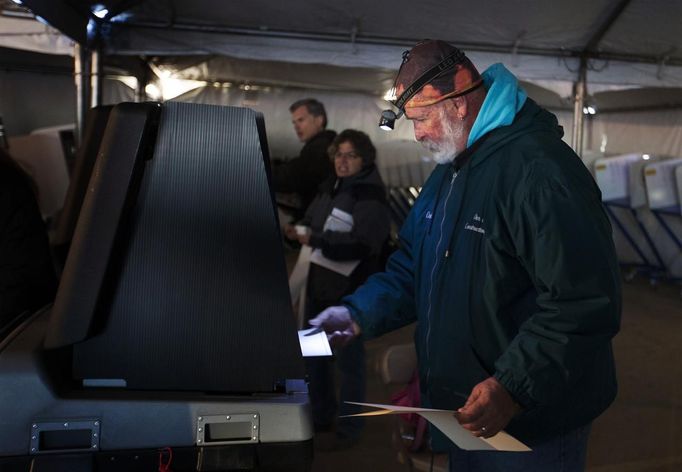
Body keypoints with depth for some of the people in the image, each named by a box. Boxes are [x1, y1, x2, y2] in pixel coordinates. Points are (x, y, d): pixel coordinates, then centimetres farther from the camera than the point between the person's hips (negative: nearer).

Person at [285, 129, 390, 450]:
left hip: (350, 290, -8)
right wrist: (298, 232, -7)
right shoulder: (330, 186, 10)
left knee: (349, 359, 3)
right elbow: (312, 223, 16)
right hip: (320, 283, 8)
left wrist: (316, 240, -30)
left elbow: (362, 243, -24)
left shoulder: (371, 195, -14)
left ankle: (348, 429, 18)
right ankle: (321, 416, 36)